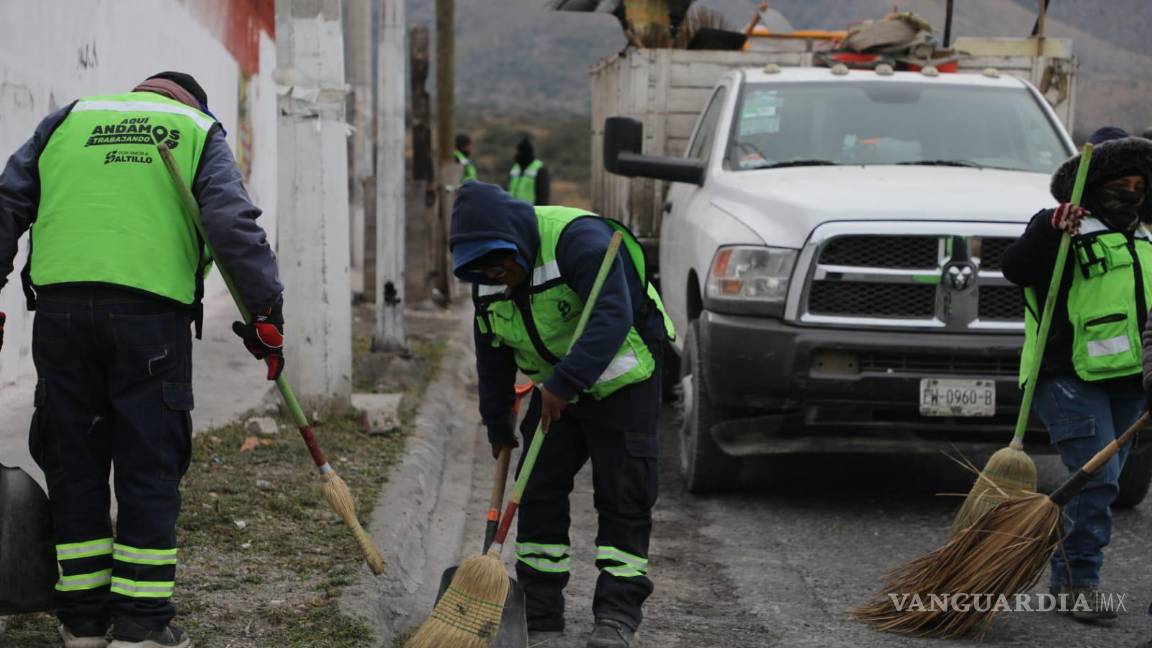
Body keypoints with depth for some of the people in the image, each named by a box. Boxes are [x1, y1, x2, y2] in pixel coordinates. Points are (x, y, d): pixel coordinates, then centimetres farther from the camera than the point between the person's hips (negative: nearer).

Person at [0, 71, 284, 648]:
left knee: (74, 463, 10)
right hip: (151, 310, -2)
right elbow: (233, 222, 1)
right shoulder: (199, 131, 15)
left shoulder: (68, 119, 22)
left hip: (59, 304, 2)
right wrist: (266, 311, 0)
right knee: (149, 467, 4)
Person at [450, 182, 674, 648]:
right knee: (538, 493, 3)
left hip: (622, 384, -7)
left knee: (623, 499, -8)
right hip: (554, 390, 7)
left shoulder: (578, 238, -28)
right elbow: (492, 355, 10)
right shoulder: (488, 281, -3)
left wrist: (564, 382, -42)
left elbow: (613, 317, -38)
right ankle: (539, 608, 11)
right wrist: (497, 424, 14)